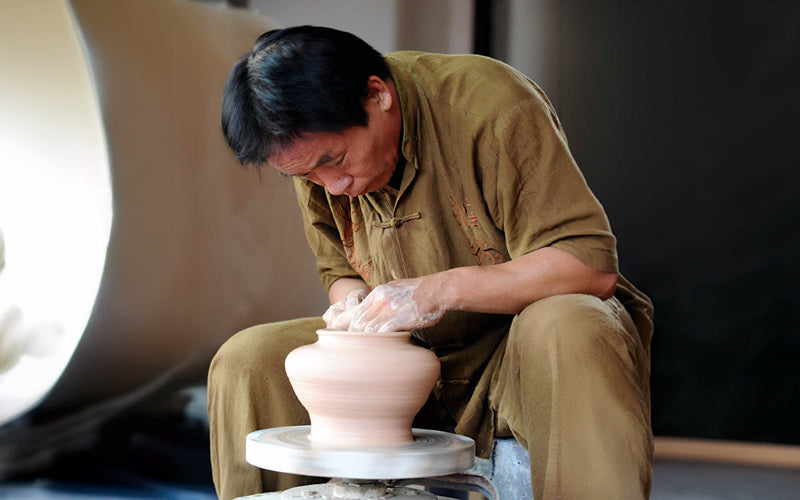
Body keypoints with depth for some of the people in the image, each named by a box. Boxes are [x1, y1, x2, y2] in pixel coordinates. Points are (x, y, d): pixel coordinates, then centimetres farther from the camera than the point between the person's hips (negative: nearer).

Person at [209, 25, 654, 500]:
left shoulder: (489, 102, -23)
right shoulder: (312, 147, -3)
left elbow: (592, 267, -24)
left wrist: (443, 290, -32)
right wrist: (357, 305, -14)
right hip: (415, 358, 5)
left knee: (568, 332, -39)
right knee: (248, 359, -10)